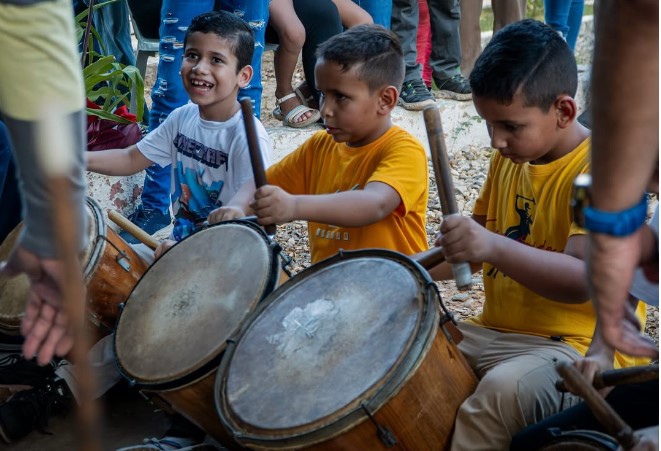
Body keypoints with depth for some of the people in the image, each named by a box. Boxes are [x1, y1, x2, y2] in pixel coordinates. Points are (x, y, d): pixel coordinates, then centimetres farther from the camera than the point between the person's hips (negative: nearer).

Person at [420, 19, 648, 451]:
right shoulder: (510, 158, 7)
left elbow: (584, 280, -28)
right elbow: (478, 244, 17)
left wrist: (493, 247, -42)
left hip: (581, 346, -7)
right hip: (494, 331, 8)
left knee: (502, 390, -34)